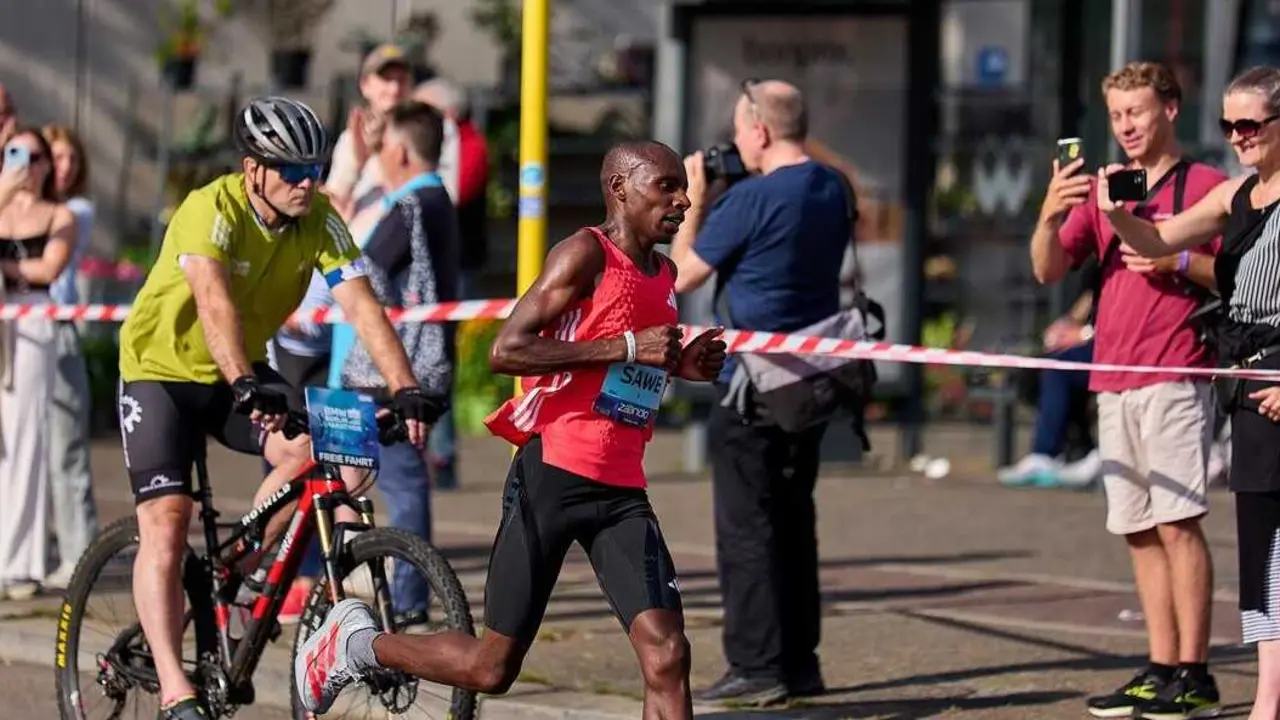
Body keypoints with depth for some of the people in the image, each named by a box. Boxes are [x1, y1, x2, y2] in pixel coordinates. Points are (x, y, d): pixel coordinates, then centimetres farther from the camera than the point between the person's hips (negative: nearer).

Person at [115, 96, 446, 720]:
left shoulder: (320, 221, -13)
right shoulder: (210, 210, -28)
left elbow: (361, 306, -22)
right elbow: (215, 302, -43)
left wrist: (405, 389, -36)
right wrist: (245, 386, -58)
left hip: (243, 374, 5)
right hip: (161, 370, -5)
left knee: (309, 454, -22)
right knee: (166, 522, -16)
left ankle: (233, 577, 1)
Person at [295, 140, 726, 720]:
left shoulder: (663, 274, 16)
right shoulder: (585, 255, -8)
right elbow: (506, 350, -19)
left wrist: (678, 366, 8)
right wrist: (627, 347, -20)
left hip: (621, 492, 6)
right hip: (553, 475, -6)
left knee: (666, 655, -12)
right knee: (493, 665, 2)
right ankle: (355, 642, 27)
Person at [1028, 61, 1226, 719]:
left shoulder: (1205, 185, 0)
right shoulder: (1100, 190, 16)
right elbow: (1048, 270, 9)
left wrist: (1180, 261, -18)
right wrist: (1050, 214, -10)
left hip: (1176, 378, -6)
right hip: (1113, 384, 6)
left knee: (1177, 522, -11)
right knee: (1138, 530, 7)